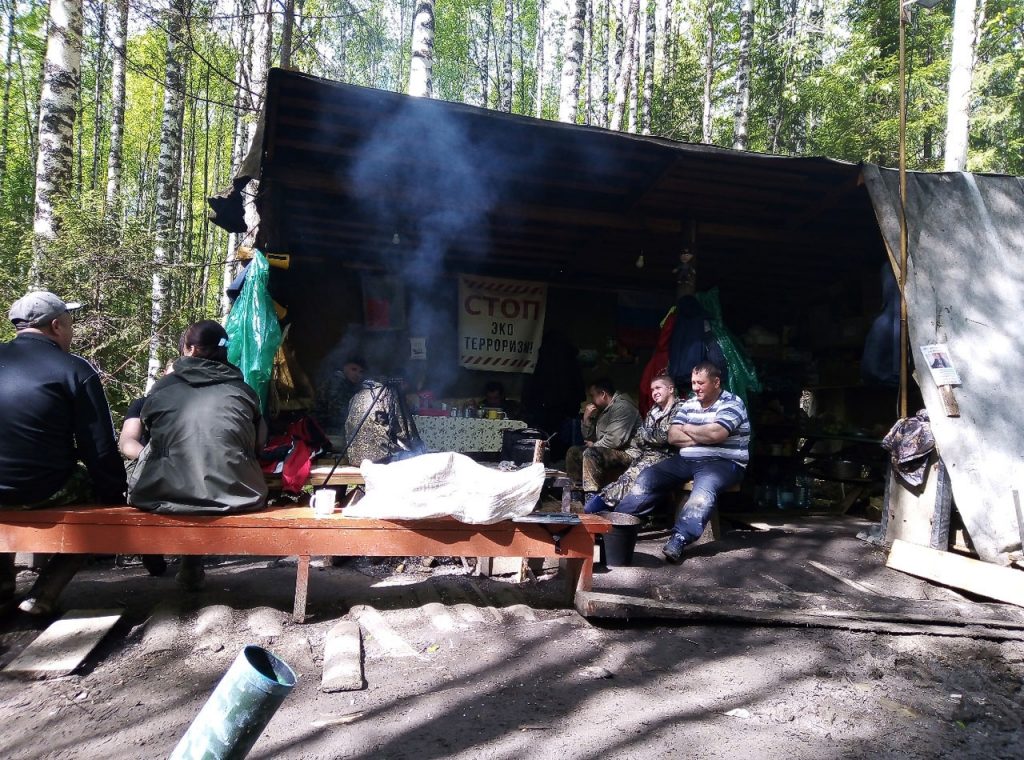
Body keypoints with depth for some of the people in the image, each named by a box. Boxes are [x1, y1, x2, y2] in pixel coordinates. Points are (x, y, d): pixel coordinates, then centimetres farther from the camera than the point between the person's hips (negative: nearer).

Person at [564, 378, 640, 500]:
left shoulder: (622, 406, -15)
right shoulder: (603, 410, 15)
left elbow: (615, 440, -26)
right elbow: (588, 438, 19)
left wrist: (594, 445, -8)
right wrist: (587, 419, 3)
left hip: (625, 452, -10)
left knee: (590, 453, -31)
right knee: (573, 452, 10)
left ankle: (591, 497, -31)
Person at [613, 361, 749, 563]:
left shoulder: (732, 403, -5)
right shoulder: (689, 404, 13)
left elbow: (716, 434, -22)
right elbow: (672, 436, 5)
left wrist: (688, 429, -4)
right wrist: (702, 437, -10)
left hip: (723, 462, -6)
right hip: (686, 460, 6)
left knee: (704, 489, -38)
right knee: (648, 477, -9)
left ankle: (678, 540, -48)